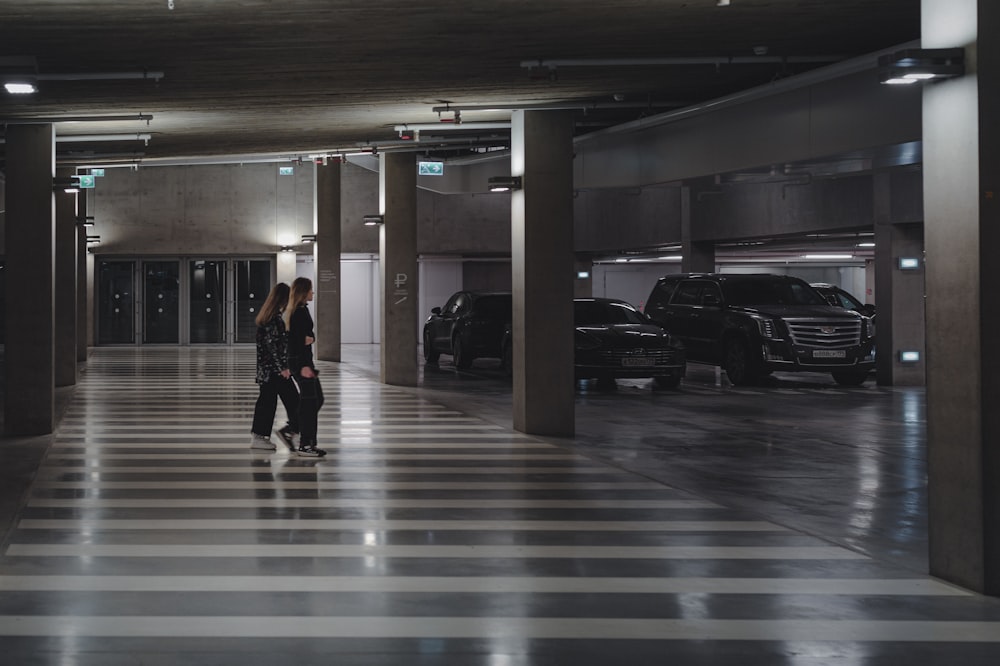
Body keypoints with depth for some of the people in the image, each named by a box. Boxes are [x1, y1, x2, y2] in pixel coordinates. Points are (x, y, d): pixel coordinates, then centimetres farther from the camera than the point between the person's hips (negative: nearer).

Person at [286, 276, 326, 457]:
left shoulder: (300, 310, 16)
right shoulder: (301, 311, -15)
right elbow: (299, 340, -21)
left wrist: (310, 337, -1)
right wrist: (305, 366, -24)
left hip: (302, 359, 10)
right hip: (300, 360, -10)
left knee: (317, 399, 14)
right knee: (309, 401, -6)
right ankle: (305, 445, -3)